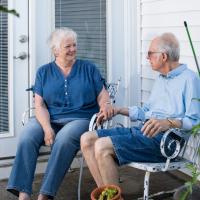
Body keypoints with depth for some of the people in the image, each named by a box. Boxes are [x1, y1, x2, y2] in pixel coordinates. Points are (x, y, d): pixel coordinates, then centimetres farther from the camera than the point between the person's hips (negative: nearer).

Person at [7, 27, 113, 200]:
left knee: (64, 139, -36)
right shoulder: (44, 72, 14)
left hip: (80, 119, -2)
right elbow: (39, 105, 4)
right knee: (26, 137, -29)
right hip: (48, 119, 2)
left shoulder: (89, 68, 13)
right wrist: (47, 128, -15)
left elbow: (102, 95, 10)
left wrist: (105, 105, -16)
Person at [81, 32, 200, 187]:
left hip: (163, 137, -10)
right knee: (87, 139, -4)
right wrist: (119, 110, 22)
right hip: (142, 130, 10)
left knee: (102, 146, -26)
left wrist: (168, 122, -31)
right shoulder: (161, 79, 25)